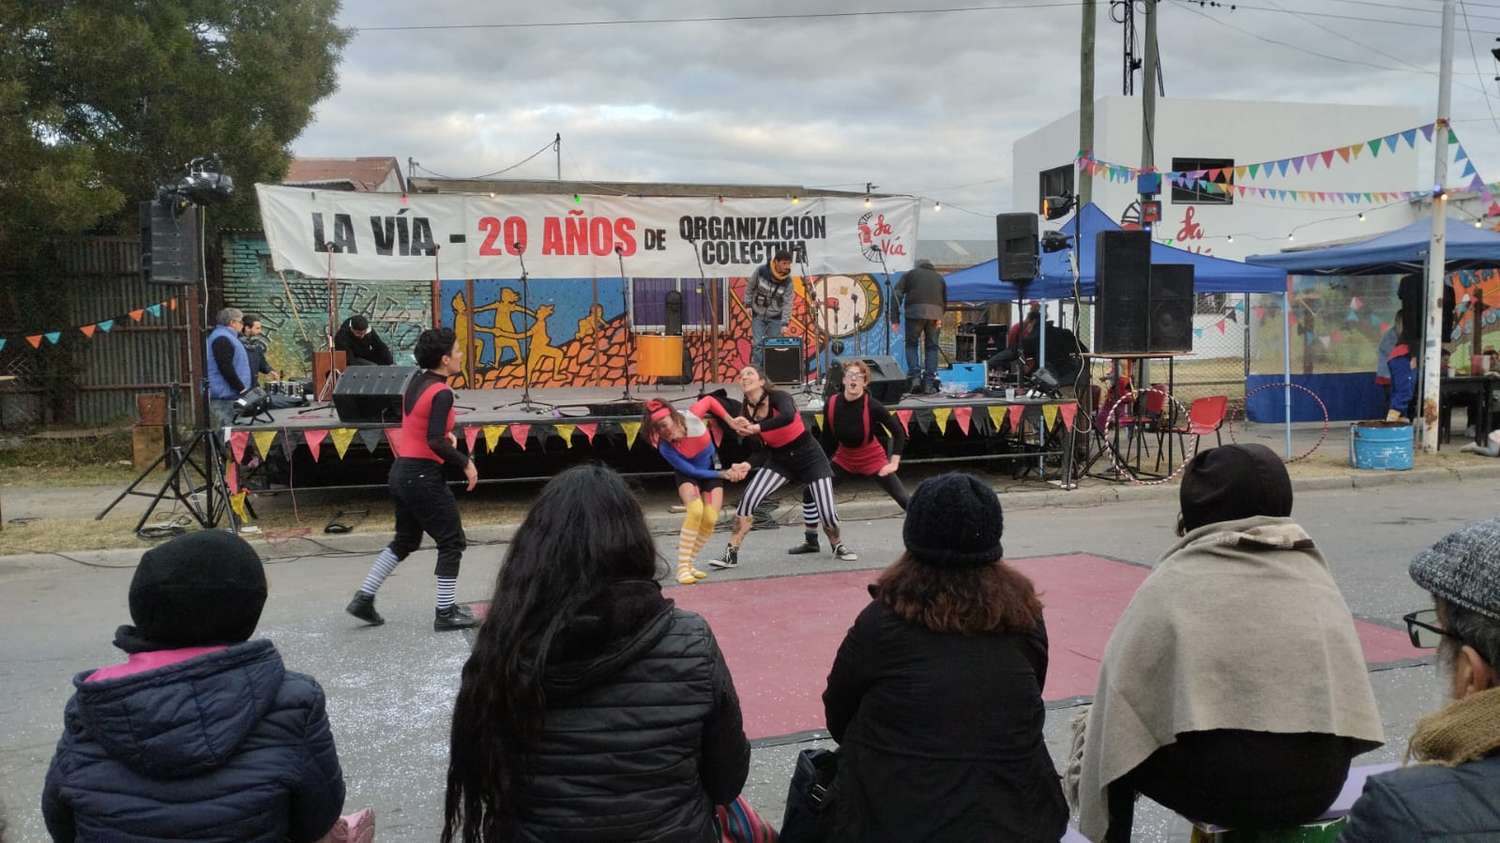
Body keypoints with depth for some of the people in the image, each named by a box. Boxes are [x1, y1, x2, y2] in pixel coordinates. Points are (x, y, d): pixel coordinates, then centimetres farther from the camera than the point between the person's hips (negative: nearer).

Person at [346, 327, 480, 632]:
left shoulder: (417, 382, 7)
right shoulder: (441, 393, -19)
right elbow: (435, 443, -26)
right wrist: (465, 463, -16)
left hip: (401, 471, 9)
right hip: (423, 476, -9)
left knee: (405, 540, 23)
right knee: (452, 542, 6)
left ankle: (363, 598, 23)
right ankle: (445, 612, 12)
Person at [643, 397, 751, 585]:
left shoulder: (693, 416, -28)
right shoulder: (666, 448, -30)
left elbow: (709, 400, -6)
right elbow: (693, 471, -23)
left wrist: (731, 421, -6)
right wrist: (725, 474, -23)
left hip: (711, 469, 3)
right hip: (687, 475, -3)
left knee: (710, 519, -15)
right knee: (695, 510, -31)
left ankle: (688, 563, 2)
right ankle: (682, 568, -23)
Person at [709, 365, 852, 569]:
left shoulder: (778, 397, -22)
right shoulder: (746, 410, -6)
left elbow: (788, 416, -45)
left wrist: (756, 428, -44)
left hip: (809, 456, -4)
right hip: (778, 459, 4)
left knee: (827, 513, -8)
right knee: (747, 500, -16)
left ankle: (838, 546, 25)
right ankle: (731, 554, -6)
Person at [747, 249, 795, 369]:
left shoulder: (788, 281, -13)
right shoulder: (761, 271, -16)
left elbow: (787, 303, -11)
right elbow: (749, 287, 0)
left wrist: (784, 323, -16)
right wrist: (748, 304, -2)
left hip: (775, 318, 1)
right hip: (758, 315, -1)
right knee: (757, 344, -5)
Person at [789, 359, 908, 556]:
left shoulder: (872, 406, -26)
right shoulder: (832, 404, -16)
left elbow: (898, 432, -16)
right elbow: (827, 439, -2)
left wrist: (894, 463, -20)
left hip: (874, 460, -4)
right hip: (844, 459, 4)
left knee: (903, 499, -9)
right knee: (809, 491, 0)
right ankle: (810, 542, 16)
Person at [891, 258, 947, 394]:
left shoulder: (910, 273, 19)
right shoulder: (939, 277, 28)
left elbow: (896, 295, 7)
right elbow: (945, 301, 23)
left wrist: (894, 319, 4)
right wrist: (940, 317, 30)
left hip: (915, 311, -2)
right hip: (935, 313, 2)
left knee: (911, 344, 9)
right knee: (931, 346, 8)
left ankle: (915, 376, -8)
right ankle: (929, 383, 3)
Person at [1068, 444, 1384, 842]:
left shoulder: (1170, 584, 2)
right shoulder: (1315, 574, 14)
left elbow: (1119, 698, 3)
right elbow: (1348, 686, 16)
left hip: (1221, 787, -5)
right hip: (1320, 781, 5)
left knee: (1102, 735, 18)